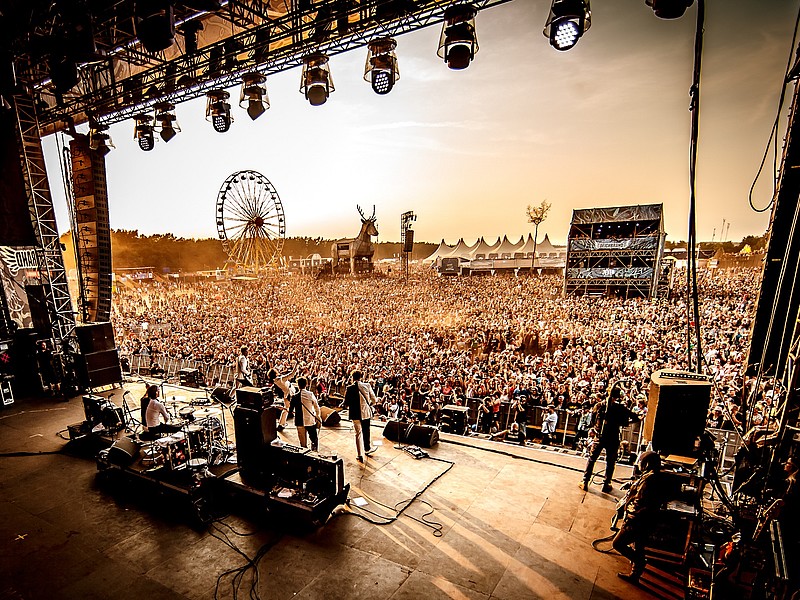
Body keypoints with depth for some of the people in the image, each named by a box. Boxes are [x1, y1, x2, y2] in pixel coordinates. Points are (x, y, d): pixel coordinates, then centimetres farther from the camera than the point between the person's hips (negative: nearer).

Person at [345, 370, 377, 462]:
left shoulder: (349, 388, -13)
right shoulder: (367, 386, -7)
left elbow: (346, 402, -9)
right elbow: (374, 399, -3)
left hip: (355, 413, -2)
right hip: (366, 412, 2)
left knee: (358, 434, 8)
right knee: (366, 431, 20)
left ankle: (360, 455, 8)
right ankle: (367, 449, 38)